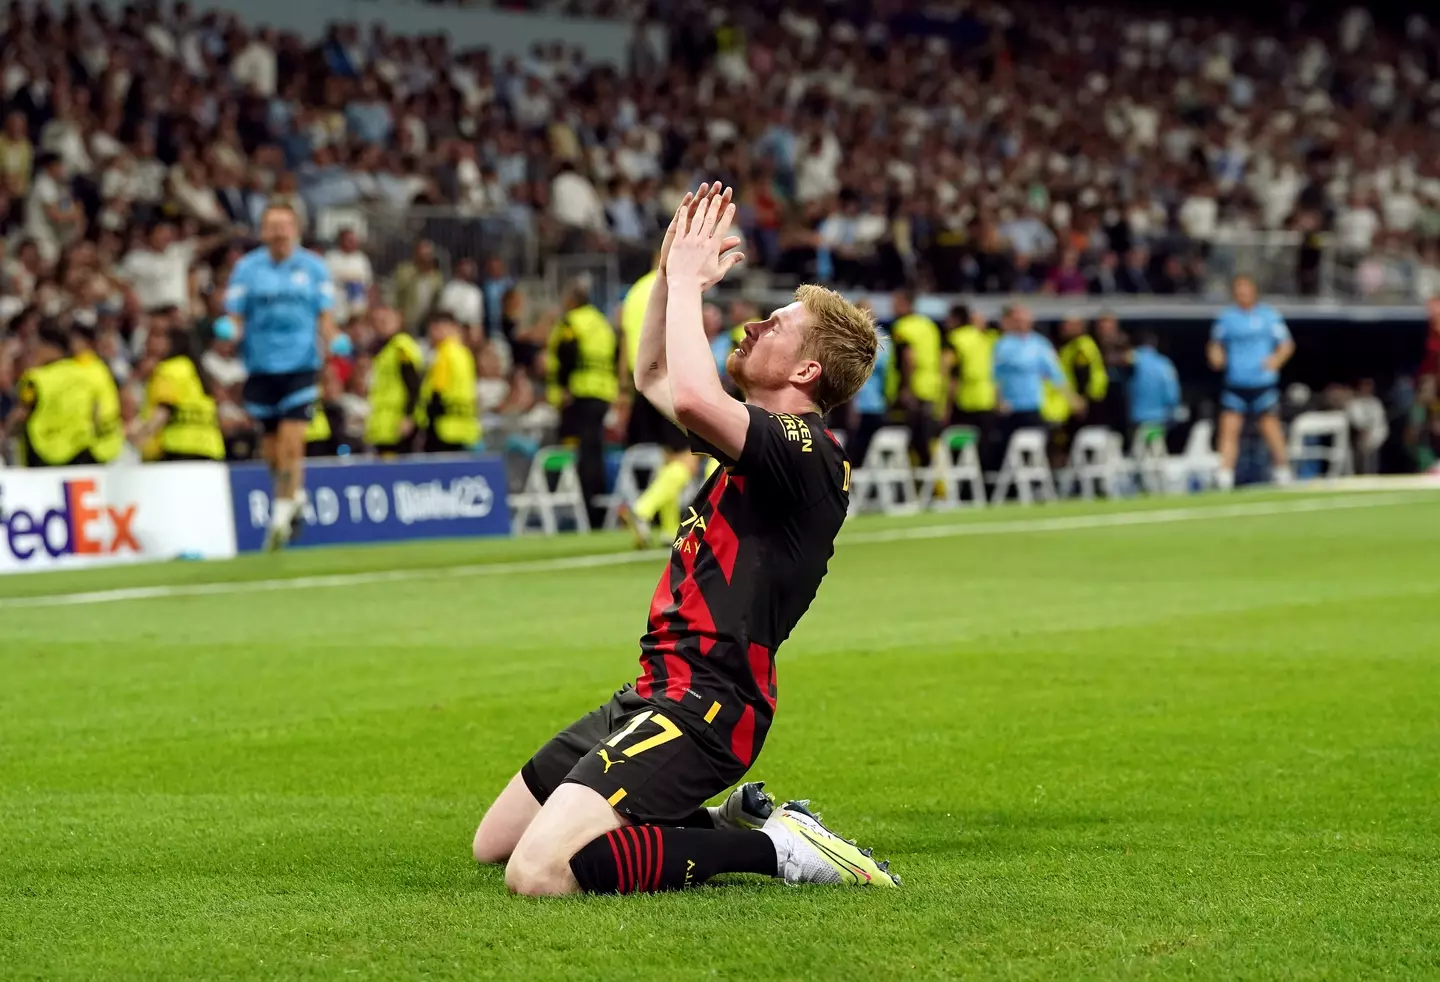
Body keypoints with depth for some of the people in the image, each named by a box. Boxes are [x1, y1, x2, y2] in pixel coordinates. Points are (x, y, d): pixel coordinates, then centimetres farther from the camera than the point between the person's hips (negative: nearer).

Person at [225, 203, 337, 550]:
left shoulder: (314, 267, 5)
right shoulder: (246, 268, 5)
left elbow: (325, 317, 7)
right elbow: (234, 317, 4)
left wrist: (333, 344, -12)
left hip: (300, 366, -2)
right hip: (261, 367, 2)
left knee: (291, 443, -13)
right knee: (272, 450, 7)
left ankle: (282, 514, -6)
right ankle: (294, 496, 32)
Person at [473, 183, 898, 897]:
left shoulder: (805, 451, -15)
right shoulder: (763, 440, 15)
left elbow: (692, 399, -35)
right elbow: (653, 378, 32)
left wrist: (687, 282, -19)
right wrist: (672, 274, 16)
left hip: (700, 705, -10)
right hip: (653, 692, 10)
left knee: (538, 873, -26)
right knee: (494, 844, 17)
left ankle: (770, 847, -12)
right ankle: (731, 822, 14)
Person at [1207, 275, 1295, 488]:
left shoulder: (1269, 316, 4)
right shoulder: (1226, 317, 11)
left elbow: (1287, 345, 6)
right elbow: (1216, 345, 20)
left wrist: (1277, 359, -13)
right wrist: (1216, 355, -3)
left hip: (1264, 384, -2)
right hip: (1235, 384, 2)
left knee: (1270, 427, -3)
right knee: (1229, 428, -10)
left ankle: (1283, 470, 16)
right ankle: (1224, 476, -12)